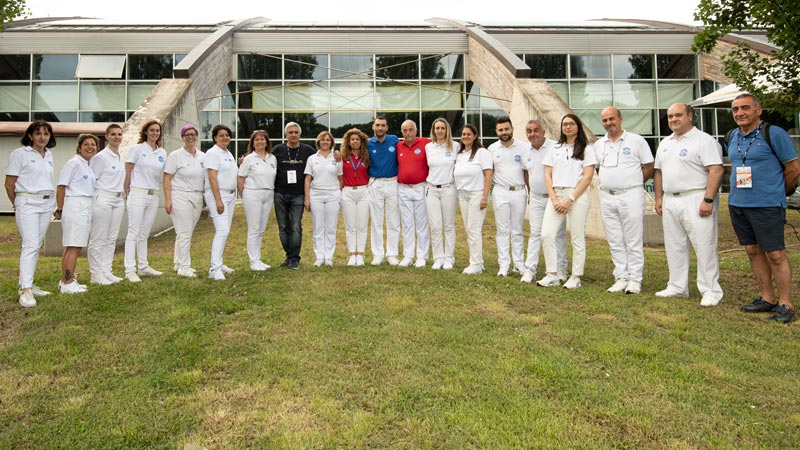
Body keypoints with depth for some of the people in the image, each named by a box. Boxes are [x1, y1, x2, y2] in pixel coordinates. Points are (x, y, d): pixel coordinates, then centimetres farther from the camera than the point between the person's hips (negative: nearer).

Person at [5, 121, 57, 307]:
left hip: (47, 203, 6)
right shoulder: (20, 154, -3)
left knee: (37, 245, 8)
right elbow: (9, 185, -2)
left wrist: (52, 200, 11)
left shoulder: (49, 155, 14)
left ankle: (27, 284, 18)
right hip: (28, 202, -6)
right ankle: (25, 291, -14)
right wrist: (18, 204, 7)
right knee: (30, 245, -13)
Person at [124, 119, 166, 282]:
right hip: (138, 194, -5)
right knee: (134, 233, -5)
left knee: (144, 234, 12)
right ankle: (130, 270, -3)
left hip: (154, 196, 5)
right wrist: (127, 193, -1)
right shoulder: (137, 149, -2)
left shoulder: (162, 153, 11)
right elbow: (127, 173, -1)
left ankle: (143, 266, 20)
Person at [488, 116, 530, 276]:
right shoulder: (492, 149, 4)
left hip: (519, 191, 0)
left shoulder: (522, 147, 1)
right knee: (503, 230, 3)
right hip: (501, 192, 0)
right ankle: (504, 265, 7)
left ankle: (519, 264, 16)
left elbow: (527, 171, 1)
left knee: (518, 230, 8)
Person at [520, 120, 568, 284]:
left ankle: (560, 269, 14)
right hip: (536, 199, 5)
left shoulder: (555, 147, -12)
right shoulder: (527, 151, 7)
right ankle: (530, 269, 5)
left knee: (558, 234, 4)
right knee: (535, 233, 4)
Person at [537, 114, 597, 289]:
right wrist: (554, 199, -5)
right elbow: (547, 176, 9)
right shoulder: (555, 149, 16)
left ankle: (576, 277, 9)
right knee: (546, 234, -7)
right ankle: (552, 275, 3)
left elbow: (587, 177, -4)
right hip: (556, 195, 4)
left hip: (577, 196, -3)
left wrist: (570, 200, -13)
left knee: (577, 237, 0)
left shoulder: (586, 149, 5)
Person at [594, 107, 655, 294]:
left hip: (631, 196, -4)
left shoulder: (636, 140, -1)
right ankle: (621, 278, 16)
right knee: (615, 242, 8)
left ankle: (634, 280, 5)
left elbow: (649, 166, 1)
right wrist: (609, 182, 10)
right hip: (606, 197, 5)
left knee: (634, 242, -1)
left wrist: (632, 183, 1)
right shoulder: (598, 145, 12)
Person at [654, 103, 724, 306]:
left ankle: (711, 291, 5)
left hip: (696, 200, -7)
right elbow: (659, 171, 21)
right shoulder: (665, 143, 16)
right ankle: (678, 287, 23)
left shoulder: (703, 140, -8)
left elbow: (716, 170, -15)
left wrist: (708, 200, -21)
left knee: (705, 247, -4)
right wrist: (659, 197, 13)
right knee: (674, 247, 13)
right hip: (670, 202, 8)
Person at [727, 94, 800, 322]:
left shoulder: (774, 134, -8)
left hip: (767, 205, -6)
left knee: (776, 254, -3)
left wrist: (774, 192, 7)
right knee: (753, 251, 11)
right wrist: (740, 190, 16)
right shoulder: (732, 137, 10)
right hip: (737, 204, 6)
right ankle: (767, 298, 23)